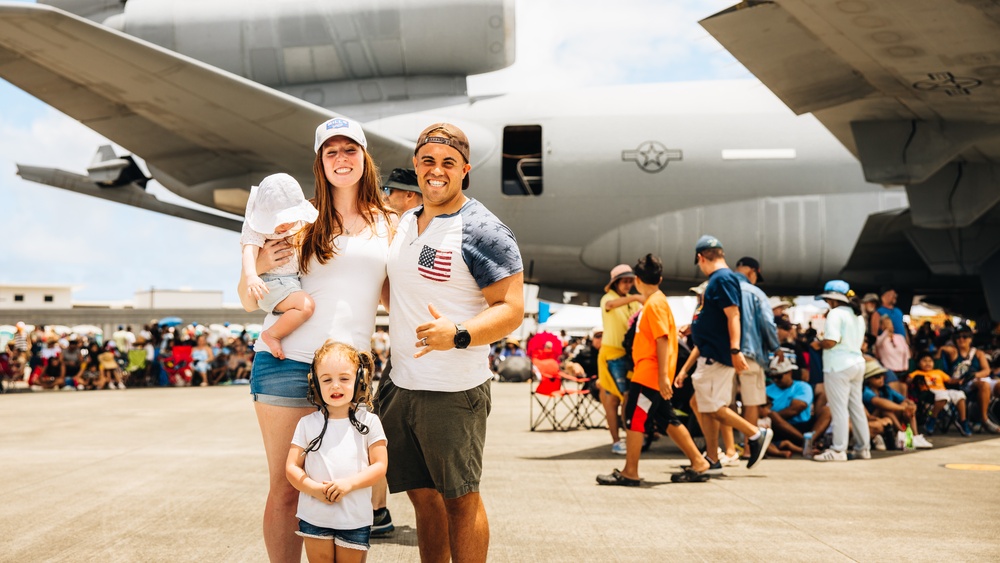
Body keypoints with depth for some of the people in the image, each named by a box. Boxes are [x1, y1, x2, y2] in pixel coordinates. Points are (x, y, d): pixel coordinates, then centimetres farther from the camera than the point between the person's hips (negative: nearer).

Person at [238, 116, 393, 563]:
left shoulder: (387, 224, 12)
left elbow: (392, 296, 19)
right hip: (287, 363, -2)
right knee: (286, 489, 2)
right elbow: (249, 301, 7)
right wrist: (259, 266, -13)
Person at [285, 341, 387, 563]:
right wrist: (314, 489, -17)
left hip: (355, 519, -1)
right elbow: (292, 467, 1)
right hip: (314, 517, 1)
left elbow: (380, 465, -4)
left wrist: (349, 483, -19)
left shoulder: (369, 422, -1)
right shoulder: (307, 424, 2)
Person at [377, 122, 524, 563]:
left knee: (460, 499, 2)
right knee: (422, 496, 14)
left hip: (453, 392, -7)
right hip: (399, 383, 7)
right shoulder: (405, 222, 13)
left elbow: (511, 309, -15)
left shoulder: (483, 231, -10)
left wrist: (458, 334, -30)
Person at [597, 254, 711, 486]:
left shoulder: (654, 303, -13)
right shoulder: (654, 301, 16)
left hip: (650, 374, -10)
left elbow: (663, 339, -20)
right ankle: (698, 464, 17)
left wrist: (663, 375, -25)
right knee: (668, 420, 13)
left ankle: (630, 472, -2)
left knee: (634, 419, -6)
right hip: (651, 374, 10)